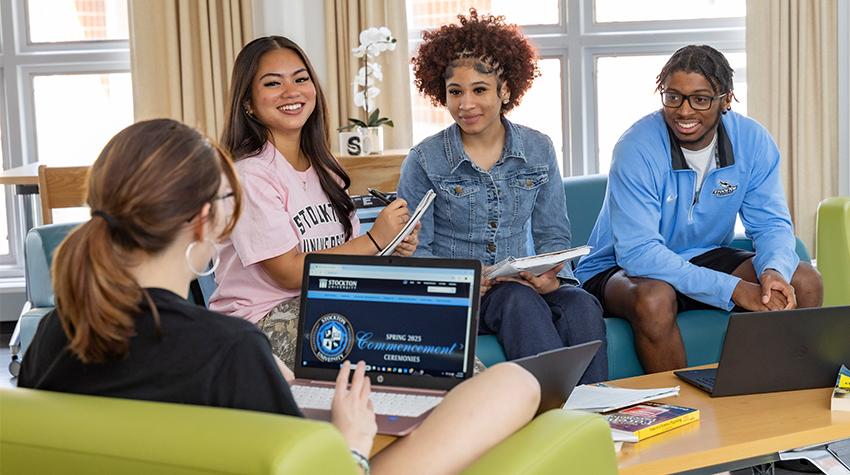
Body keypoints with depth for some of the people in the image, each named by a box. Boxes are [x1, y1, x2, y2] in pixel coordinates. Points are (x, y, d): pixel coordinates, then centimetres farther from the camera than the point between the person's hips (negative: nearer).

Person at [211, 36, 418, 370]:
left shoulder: (324, 168, 14)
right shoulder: (248, 174, -12)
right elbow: (290, 273, -15)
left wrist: (394, 247, -6)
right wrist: (375, 240, -12)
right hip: (260, 322, -8)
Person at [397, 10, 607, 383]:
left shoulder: (538, 150, 8)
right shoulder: (424, 161, -2)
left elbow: (553, 236, 10)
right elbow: (413, 251, -3)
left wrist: (550, 274, -13)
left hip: (524, 282, 3)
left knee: (582, 305, -29)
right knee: (521, 301, -35)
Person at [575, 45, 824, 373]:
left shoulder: (752, 141, -9)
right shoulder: (637, 148, -24)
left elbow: (772, 223, -3)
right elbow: (637, 251, -30)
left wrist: (774, 271, -29)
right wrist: (733, 290, -35)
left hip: (707, 258, 5)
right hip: (624, 269, -5)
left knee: (805, 283, -12)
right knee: (655, 300, -38)